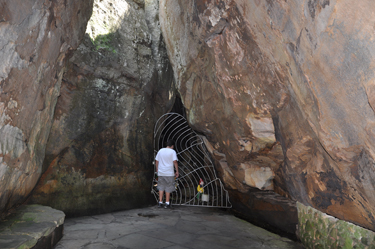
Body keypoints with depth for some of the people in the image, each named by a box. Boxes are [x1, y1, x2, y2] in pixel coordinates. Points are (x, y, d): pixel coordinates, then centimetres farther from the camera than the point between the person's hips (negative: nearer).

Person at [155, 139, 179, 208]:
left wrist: (157, 170, 19)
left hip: (161, 173, 4)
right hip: (169, 173, -4)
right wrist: (177, 171, -7)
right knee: (168, 188, 6)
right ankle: (167, 203, 10)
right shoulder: (172, 151, -5)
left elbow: (156, 161, 10)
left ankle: (160, 202, 14)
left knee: (161, 187, 12)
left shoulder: (160, 151, 8)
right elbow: (175, 162, -13)